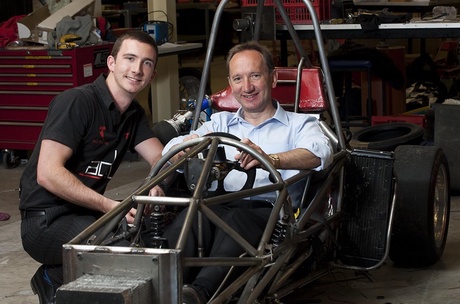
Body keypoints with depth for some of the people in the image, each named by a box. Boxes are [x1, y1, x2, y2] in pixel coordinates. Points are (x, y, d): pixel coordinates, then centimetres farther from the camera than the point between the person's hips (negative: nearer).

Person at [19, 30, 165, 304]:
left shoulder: (134, 114, 12)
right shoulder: (76, 102, -14)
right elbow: (48, 173, -23)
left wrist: (157, 186, -25)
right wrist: (109, 206, -30)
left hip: (86, 215, 9)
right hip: (47, 220, -9)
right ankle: (55, 279, -4)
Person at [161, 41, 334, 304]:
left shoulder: (299, 124, 20)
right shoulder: (221, 123, 32)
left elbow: (321, 153, -6)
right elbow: (171, 151, 14)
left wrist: (270, 159, -28)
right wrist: (190, 144, -14)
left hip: (271, 211, -2)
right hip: (219, 208, 3)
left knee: (239, 219, -37)